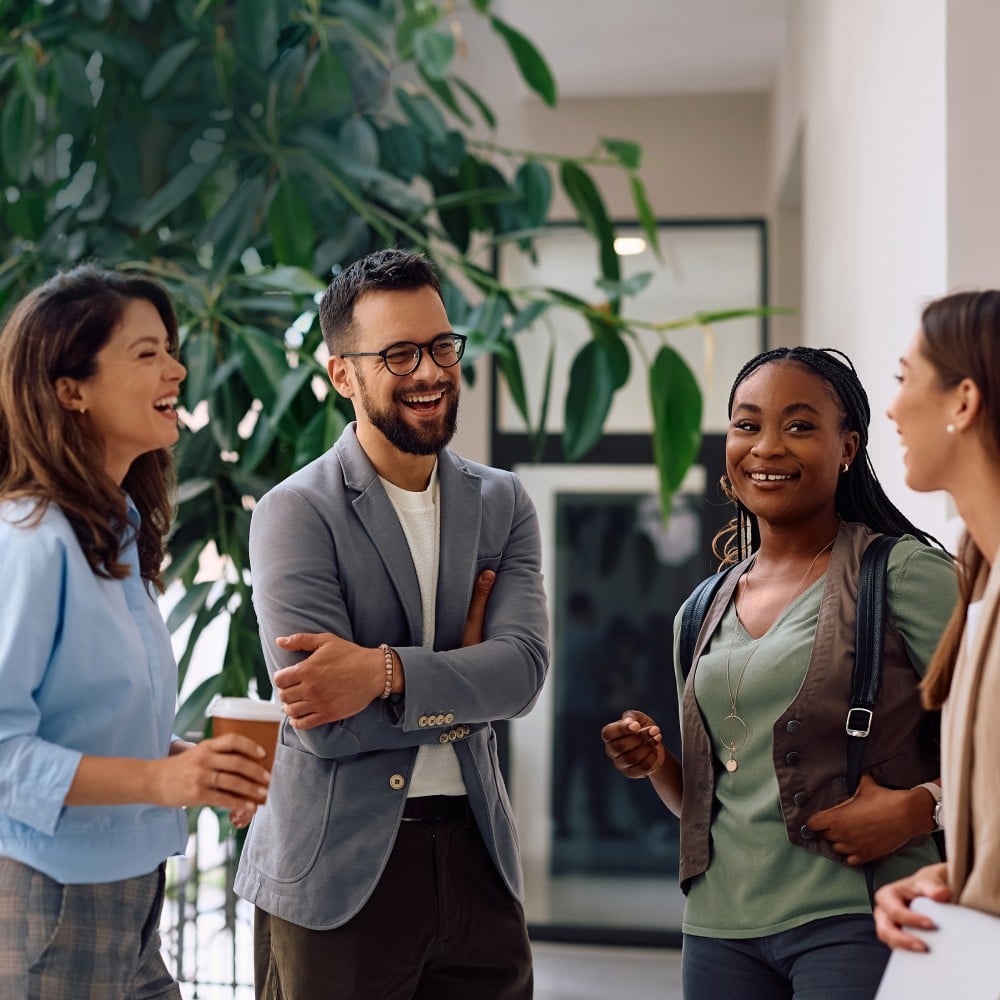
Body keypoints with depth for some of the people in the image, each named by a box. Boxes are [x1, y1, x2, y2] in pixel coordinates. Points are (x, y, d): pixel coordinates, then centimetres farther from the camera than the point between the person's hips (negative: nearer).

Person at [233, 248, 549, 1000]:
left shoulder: (502, 504, 8)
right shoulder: (296, 512, -8)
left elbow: (524, 668, -7)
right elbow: (325, 724, -16)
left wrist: (386, 671, -21)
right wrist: (463, 698, -7)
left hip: (476, 855, 4)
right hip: (337, 874, -4)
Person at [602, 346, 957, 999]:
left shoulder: (907, 574, -6)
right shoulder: (703, 613, 12)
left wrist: (917, 807, -24)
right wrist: (658, 764, 1)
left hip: (855, 920, -5)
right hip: (722, 928, 5)